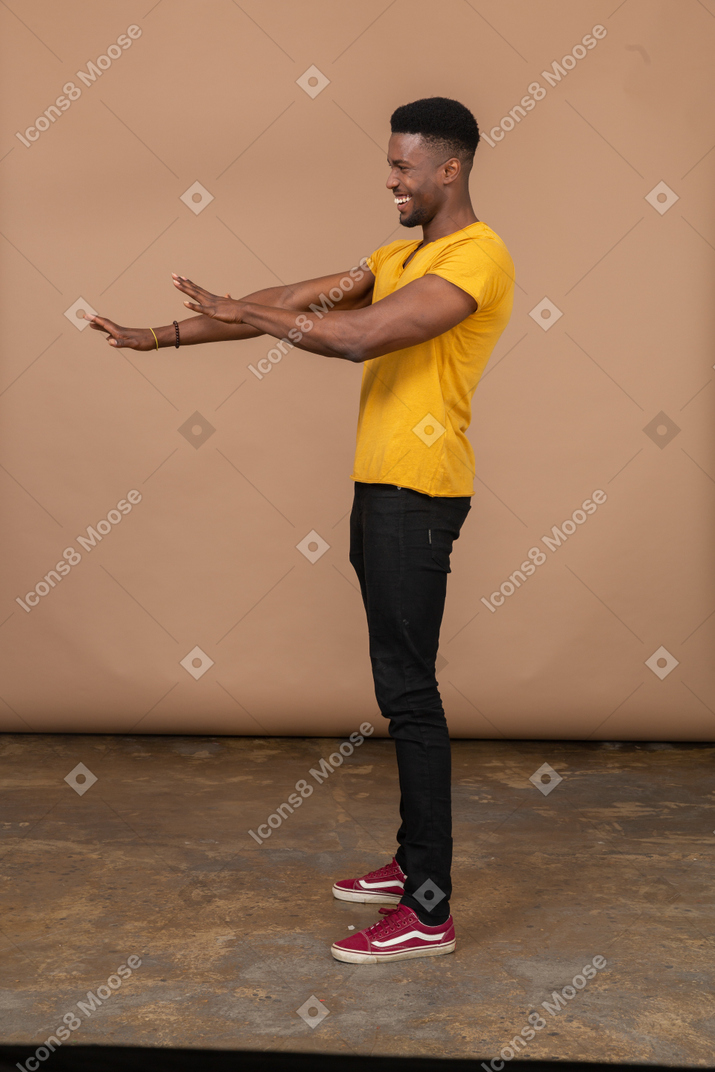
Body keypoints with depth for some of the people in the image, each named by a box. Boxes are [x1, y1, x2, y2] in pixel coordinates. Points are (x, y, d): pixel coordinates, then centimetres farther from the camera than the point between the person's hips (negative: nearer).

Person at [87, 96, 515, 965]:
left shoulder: (478, 256, -11)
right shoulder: (401, 255, 20)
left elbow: (362, 336, -23)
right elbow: (291, 299, 15)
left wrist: (241, 313, -11)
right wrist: (167, 335, 11)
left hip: (417, 495, -10)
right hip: (380, 487, 10)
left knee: (408, 690, -8)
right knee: (402, 684, 14)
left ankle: (429, 911, 1)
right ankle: (413, 862, 27)